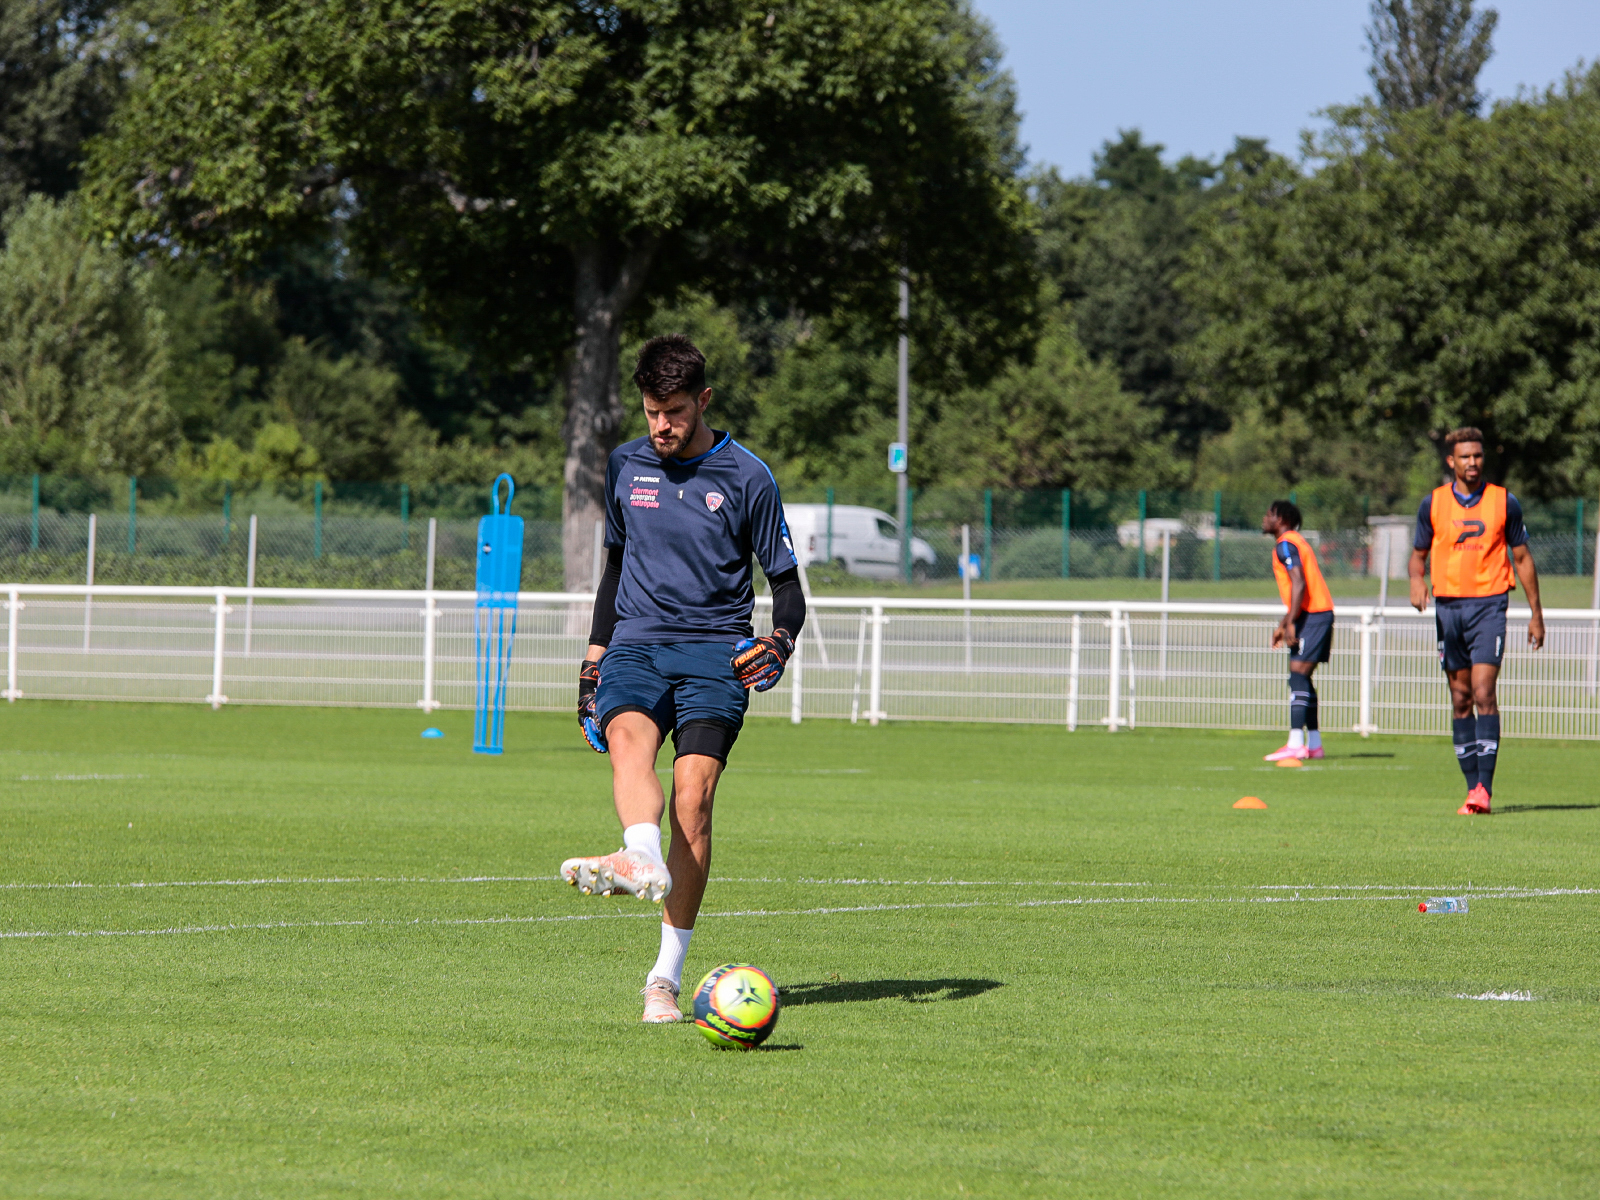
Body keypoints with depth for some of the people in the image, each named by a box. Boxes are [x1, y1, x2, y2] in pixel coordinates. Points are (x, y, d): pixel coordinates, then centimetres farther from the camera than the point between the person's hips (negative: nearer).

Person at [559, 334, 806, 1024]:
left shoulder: (746, 477, 3)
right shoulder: (626, 468, 14)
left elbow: (786, 582, 7)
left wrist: (779, 643, -12)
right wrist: (593, 660, 23)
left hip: (714, 654, -3)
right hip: (636, 645, 3)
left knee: (693, 793, -19)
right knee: (627, 739, -31)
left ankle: (667, 976, -14)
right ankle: (645, 863, -61)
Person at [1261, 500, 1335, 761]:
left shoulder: (1285, 545, -9)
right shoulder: (1295, 542, 22)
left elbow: (1299, 584, -20)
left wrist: (1290, 623, -23)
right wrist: (1283, 625, 29)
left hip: (1311, 614, -10)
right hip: (1322, 612, 10)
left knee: (1298, 675, -15)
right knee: (1302, 678, 13)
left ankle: (1295, 744, -23)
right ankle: (1314, 743, 14)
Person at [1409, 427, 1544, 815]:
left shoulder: (1504, 502, 3)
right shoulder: (1433, 503, 6)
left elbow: (1522, 557, 10)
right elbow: (1419, 553, 14)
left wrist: (1536, 613, 9)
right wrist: (1417, 580, -9)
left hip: (1489, 604, -3)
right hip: (1447, 605, 3)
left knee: (1483, 694, -15)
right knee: (1460, 700, 5)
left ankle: (1484, 786, -17)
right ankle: (1472, 787, 10)